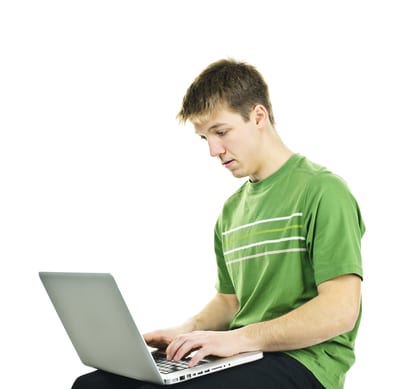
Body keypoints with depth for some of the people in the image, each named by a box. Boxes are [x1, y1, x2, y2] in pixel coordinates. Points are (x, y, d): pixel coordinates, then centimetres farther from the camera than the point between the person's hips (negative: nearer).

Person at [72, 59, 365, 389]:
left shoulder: (322, 191, -7)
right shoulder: (232, 209, 19)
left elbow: (340, 311, -16)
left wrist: (239, 338, -19)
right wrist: (188, 331, 3)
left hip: (302, 359, -8)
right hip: (243, 353, 8)